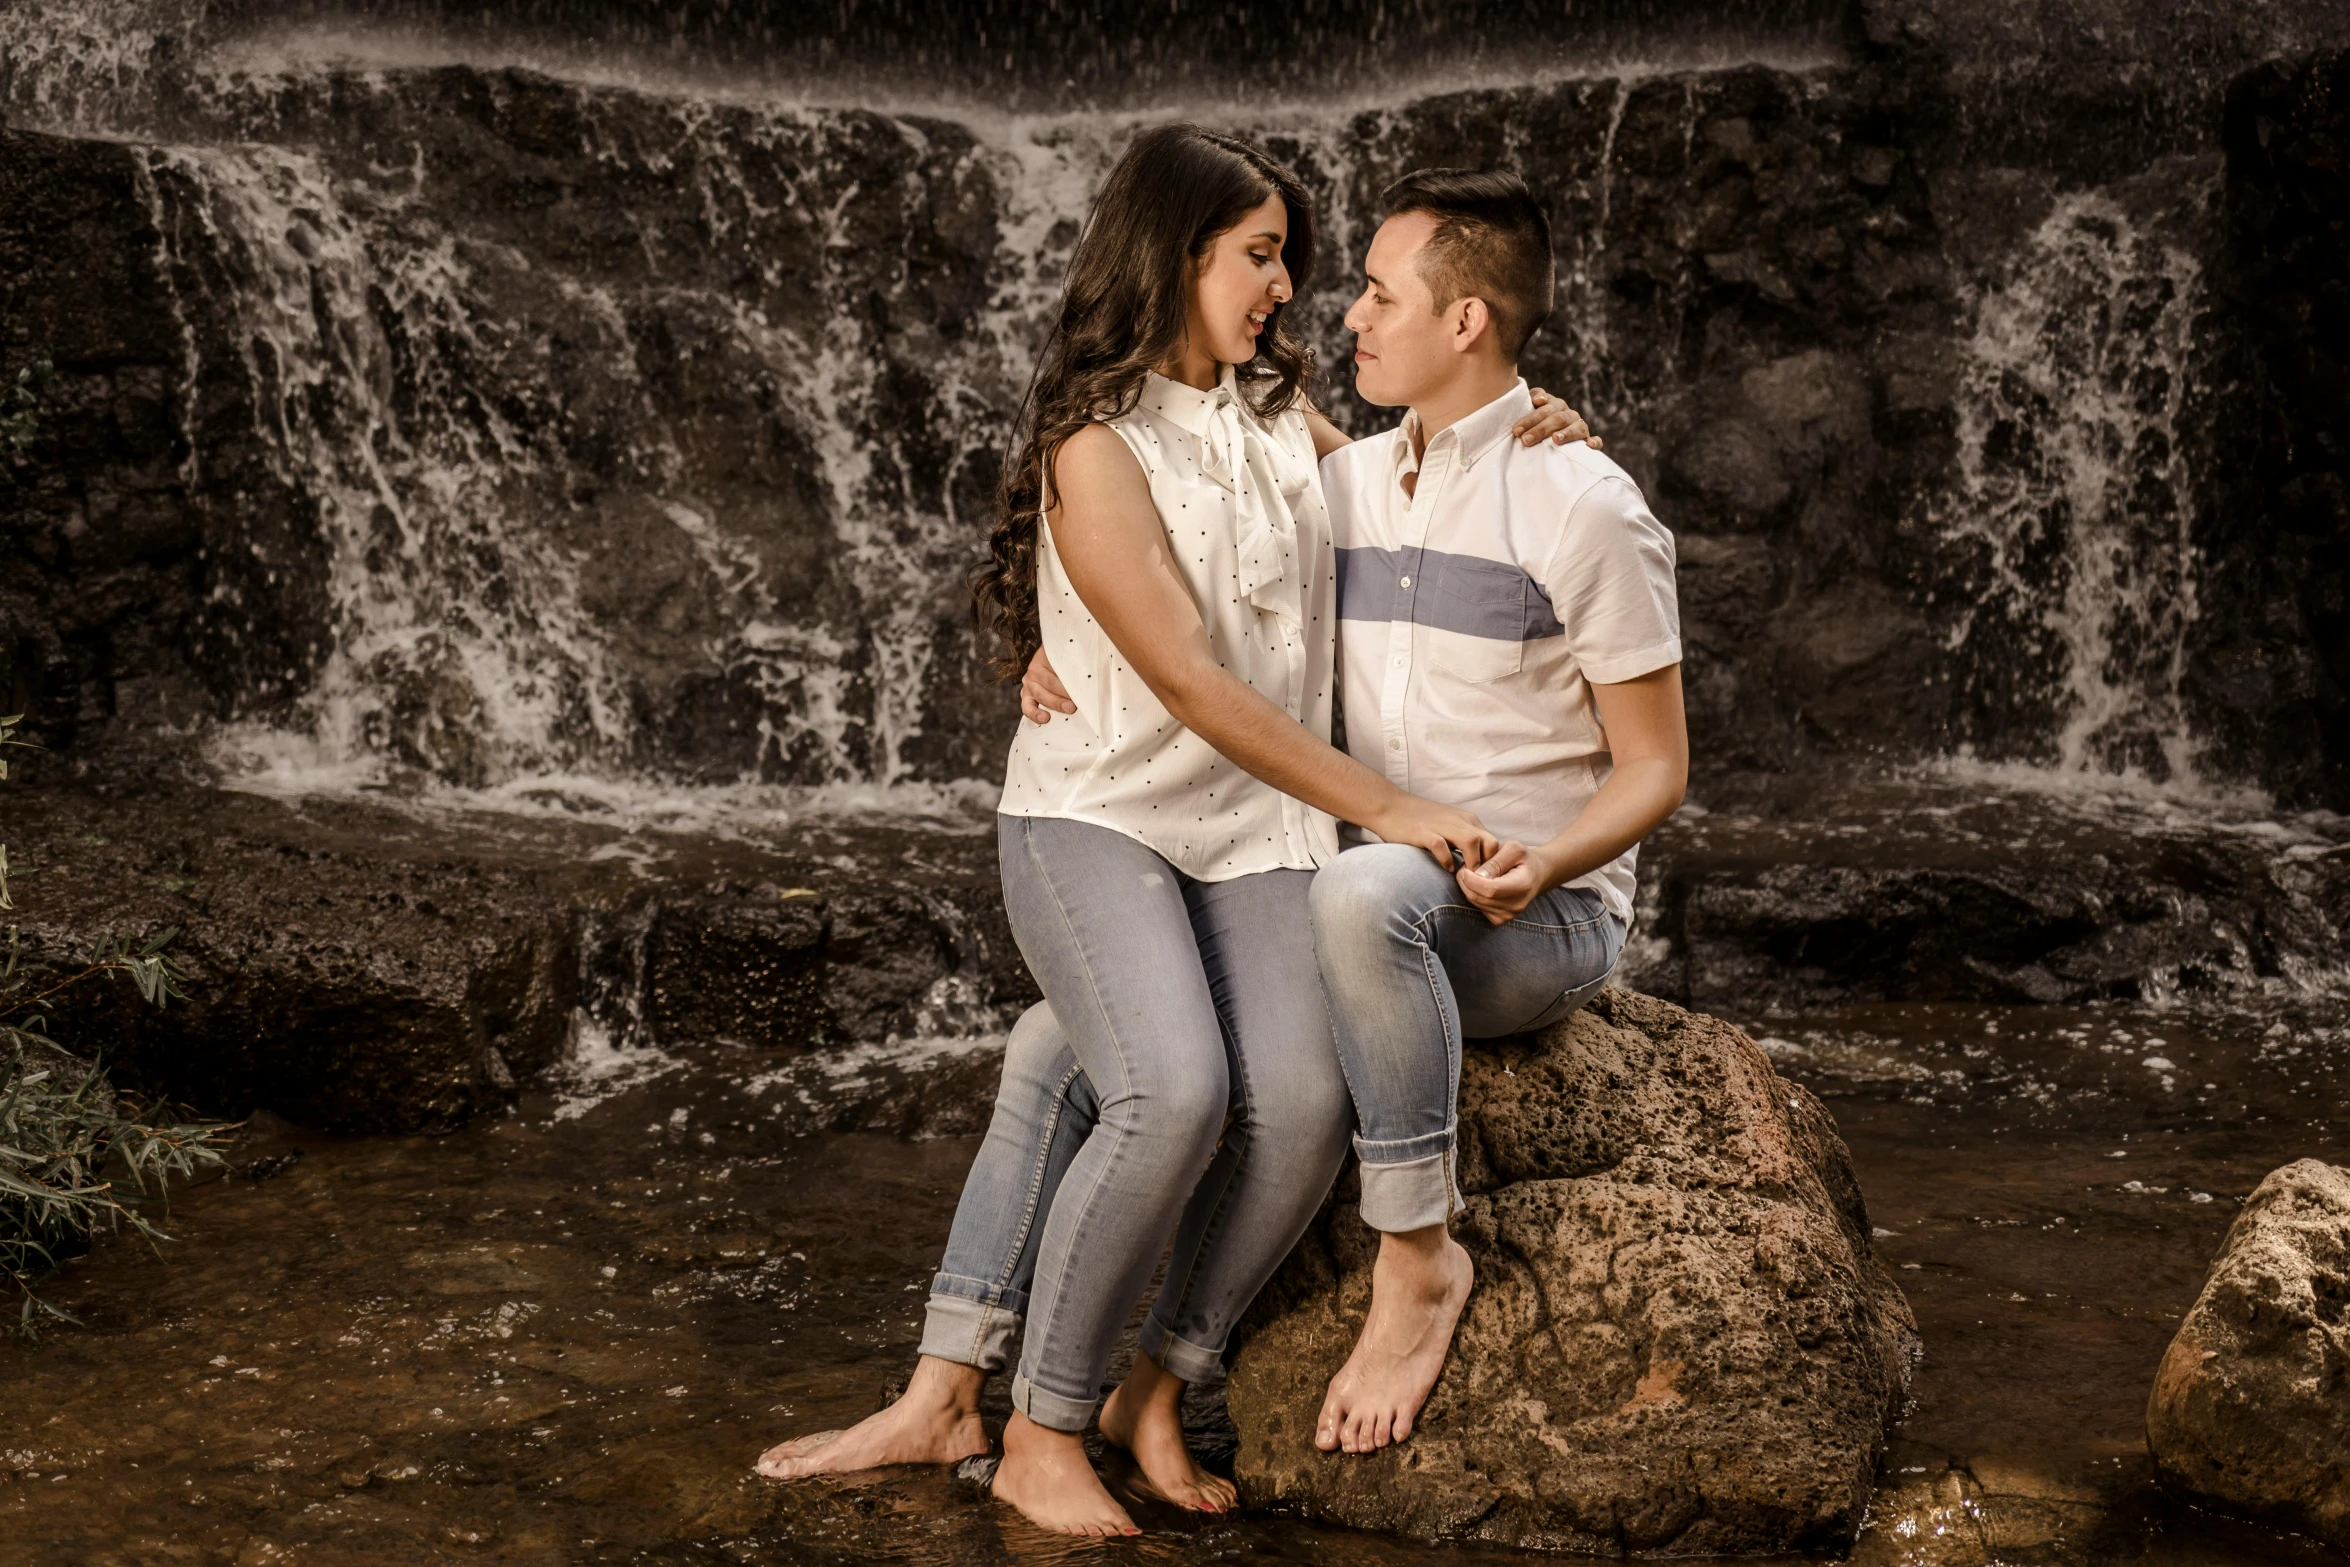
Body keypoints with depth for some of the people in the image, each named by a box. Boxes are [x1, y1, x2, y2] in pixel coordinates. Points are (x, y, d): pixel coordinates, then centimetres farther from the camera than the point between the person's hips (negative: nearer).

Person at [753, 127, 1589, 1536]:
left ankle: (1161, 1394, -2)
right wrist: (1388, 807, -20)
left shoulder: (1282, 413, 13)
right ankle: (1040, 1434, -9)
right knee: (1174, 1089, -30)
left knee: (1301, 1098, -24)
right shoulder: (1097, 451, -8)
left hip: (1260, 830, 5)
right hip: (1098, 814, -5)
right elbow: (1190, 686, -16)